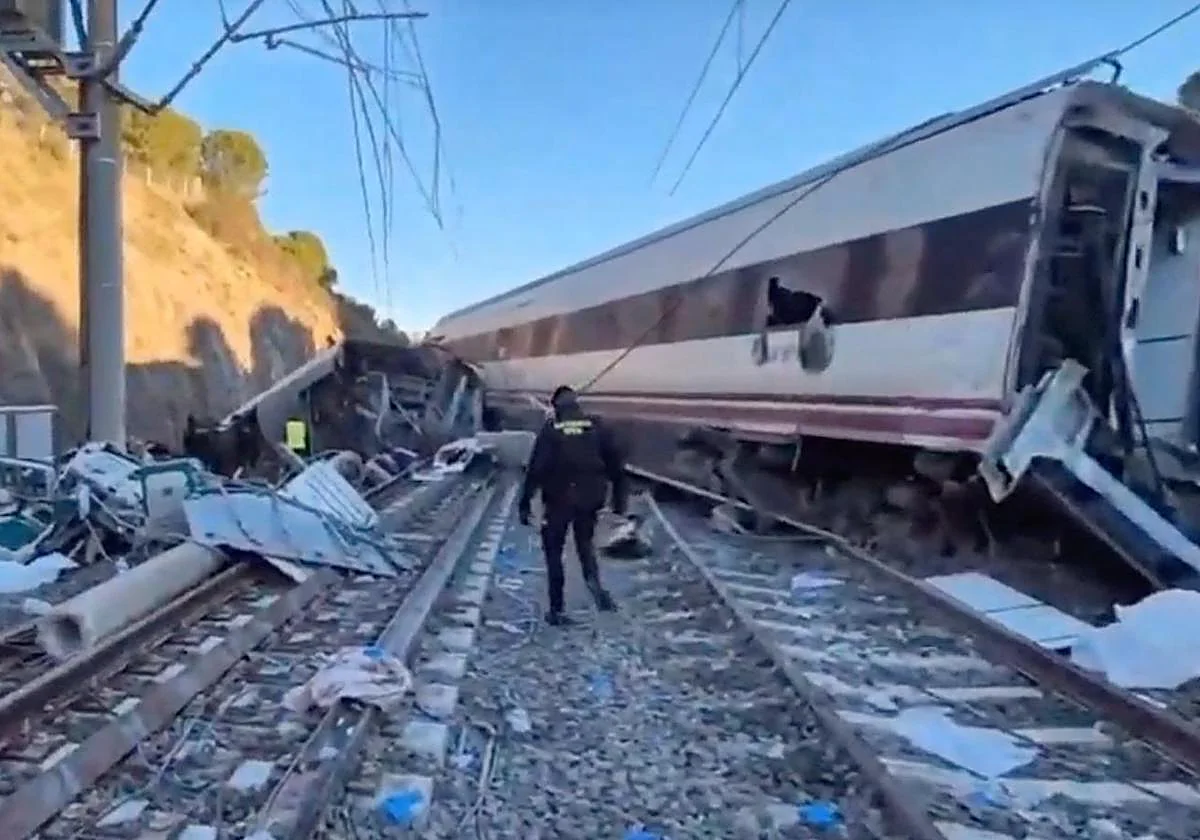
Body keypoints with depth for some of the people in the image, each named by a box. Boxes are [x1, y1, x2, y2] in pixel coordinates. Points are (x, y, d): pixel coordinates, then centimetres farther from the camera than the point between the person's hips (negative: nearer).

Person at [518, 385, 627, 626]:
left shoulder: (550, 430, -5)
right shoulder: (597, 427, 2)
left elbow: (535, 468, -10)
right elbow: (616, 464, 3)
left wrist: (525, 503, -6)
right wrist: (619, 498, 10)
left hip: (559, 499, -2)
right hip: (590, 498, 3)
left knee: (554, 551, 11)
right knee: (585, 542, 24)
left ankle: (557, 609, 11)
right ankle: (593, 580, -5)